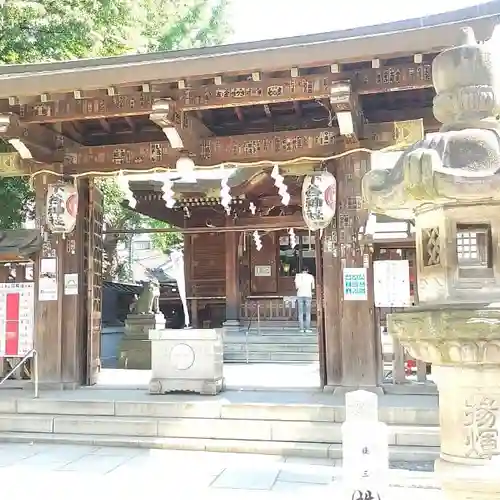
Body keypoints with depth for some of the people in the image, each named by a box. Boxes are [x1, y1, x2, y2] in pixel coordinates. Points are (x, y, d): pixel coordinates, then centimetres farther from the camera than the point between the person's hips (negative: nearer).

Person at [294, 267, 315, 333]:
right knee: (308, 313, 3)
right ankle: (307, 328, -1)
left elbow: (296, 286, -4)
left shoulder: (298, 276, 4)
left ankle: (301, 328, -2)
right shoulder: (311, 276, 6)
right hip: (308, 295, 0)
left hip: (300, 295, 1)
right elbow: (313, 287, 9)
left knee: (301, 313, 2)